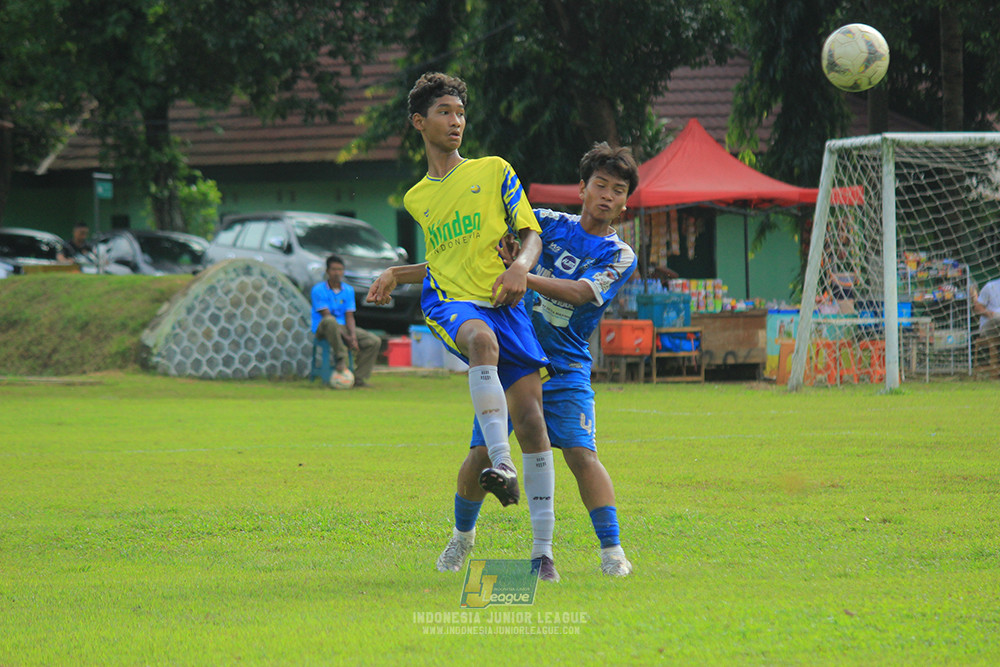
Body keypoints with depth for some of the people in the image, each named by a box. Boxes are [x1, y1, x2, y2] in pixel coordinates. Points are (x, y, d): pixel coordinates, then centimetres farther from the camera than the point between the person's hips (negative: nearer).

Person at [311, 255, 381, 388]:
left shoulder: (348, 290, 10)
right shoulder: (318, 290, -8)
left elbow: (349, 317, 4)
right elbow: (326, 315, -15)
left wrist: (353, 336, -16)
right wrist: (346, 338, -22)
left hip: (343, 328, 6)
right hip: (322, 330, -6)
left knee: (374, 341, -13)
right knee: (330, 321, -43)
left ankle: (359, 377, -10)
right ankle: (341, 357, -32)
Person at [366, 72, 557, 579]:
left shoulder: (495, 171, 12)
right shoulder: (416, 199, 22)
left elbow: (531, 235, 6)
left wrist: (520, 266, -11)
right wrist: (395, 275, 24)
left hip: (503, 303, 0)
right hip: (449, 305, 0)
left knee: (530, 418, -11)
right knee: (482, 339, -40)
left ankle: (543, 551, -7)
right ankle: (500, 463, -53)